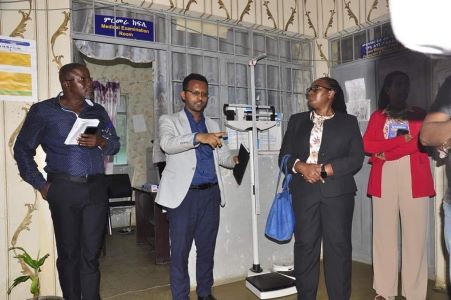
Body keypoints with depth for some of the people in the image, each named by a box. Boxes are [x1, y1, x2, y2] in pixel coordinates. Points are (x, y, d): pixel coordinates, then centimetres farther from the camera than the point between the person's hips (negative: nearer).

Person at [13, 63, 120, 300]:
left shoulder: (98, 111, 11)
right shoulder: (43, 111, 1)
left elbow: (115, 144, 14)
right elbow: (23, 149, 5)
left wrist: (100, 142, -9)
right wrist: (41, 184, -1)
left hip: (96, 187, 2)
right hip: (64, 189, -2)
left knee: (91, 253, 4)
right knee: (68, 252, 8)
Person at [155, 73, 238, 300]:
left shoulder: (213, 125, 17)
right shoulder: (169, 120, 2)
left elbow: (222, 155, 15)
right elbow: (167, 143, -19)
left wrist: (235, 160, -6)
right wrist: (198, 137, -33)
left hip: (210, 194, 5)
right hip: (184, 195, -4)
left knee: (207, 248, 15)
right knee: (180, 250, 3)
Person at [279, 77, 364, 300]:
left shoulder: (349, 122, 9)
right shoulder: (297, 120, 15)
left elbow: (356, 159, -1)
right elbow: (284, 156, 8)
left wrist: (323, 170, -12)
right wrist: (302, 167, -12)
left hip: (337, 192, -1)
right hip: (304, 191, 2)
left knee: (338, 246, 2)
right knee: (305, 245, 3)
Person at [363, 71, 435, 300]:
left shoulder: (419, 115, 14)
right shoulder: (377, 116, 14)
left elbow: (423, 143, -3)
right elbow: (367, 146, -1)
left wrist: (386, 152, -9)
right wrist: (402, 139, -10)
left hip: (414, 180, 0)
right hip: (384, 181, 1)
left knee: (415, 236, -2)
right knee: (384, 235, 1)